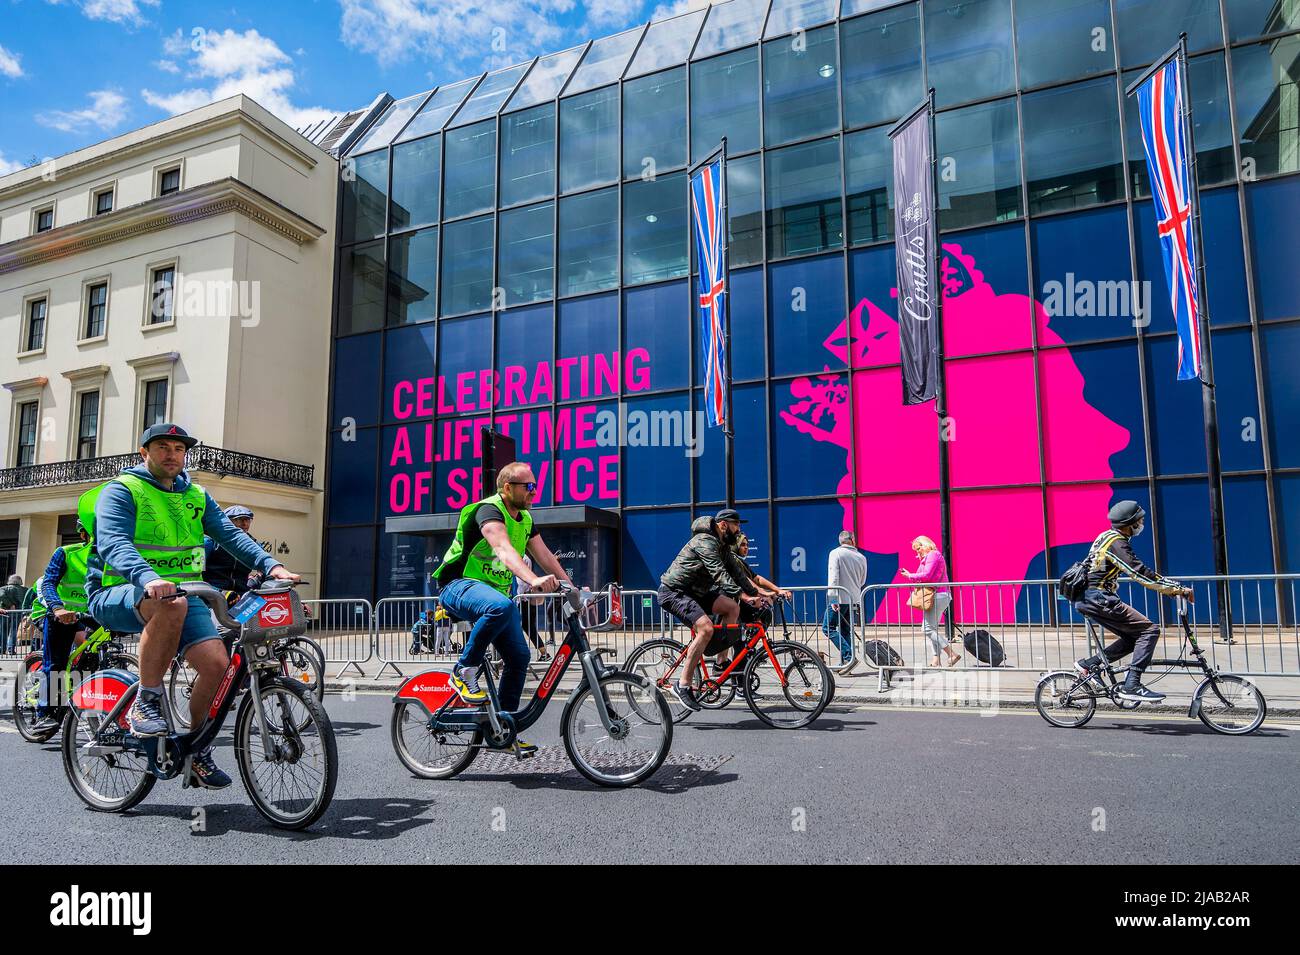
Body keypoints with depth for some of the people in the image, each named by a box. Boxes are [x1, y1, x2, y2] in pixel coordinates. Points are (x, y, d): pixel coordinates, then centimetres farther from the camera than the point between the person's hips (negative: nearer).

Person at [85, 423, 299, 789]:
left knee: (216, 662, -17)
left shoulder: (196, 495, 15)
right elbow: (113, 542, -20)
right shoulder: (121, 490, -3)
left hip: (181, 591, 5)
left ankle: (196, 746, 7)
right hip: (118, 594, -5)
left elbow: (229, 534, 4)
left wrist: (270, 564, -14)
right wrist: (147, 578, -41)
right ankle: (145, 702, -21)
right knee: (172, 605, -40)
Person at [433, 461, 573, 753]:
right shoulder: (488, 510, -17)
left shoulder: (525, 519, 11)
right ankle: (464, 672, -21)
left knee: (520, 656, -2)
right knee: (501, 606, -40)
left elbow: (545, 557, 9)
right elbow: (504, 550, -35)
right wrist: (533, 580, -51)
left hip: (496, 591, 8)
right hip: (460, 585, -8)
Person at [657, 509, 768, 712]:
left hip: (694, 591, 10)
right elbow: (720, 575, -31)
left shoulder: (722, 545, 12)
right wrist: (745, 597, -38)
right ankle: (683, 685, -20)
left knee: (732, 607, -2)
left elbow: (736, 571, 10)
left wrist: (756, 594, 1)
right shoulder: (706, 542, -21)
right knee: (706, 628, -27)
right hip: (673, 592, -10)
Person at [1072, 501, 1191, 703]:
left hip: (1086, 600, 10)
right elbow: (1139, 573, -21)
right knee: (1149, 630, -9)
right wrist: (1178, 589, -18)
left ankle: (1088, 664, 11)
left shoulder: (1108, 537, 18)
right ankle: (1132, 686, -15)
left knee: (1133, 637, 13)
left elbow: (1139, 571, 25)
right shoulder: (1117, 542, -13)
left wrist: (1171, 587, 21)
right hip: (1098, 598, -10)